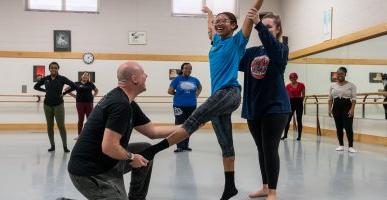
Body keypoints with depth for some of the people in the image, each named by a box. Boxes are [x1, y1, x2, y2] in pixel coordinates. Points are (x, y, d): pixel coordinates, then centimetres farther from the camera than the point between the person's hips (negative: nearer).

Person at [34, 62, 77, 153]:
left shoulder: (62, 78, -6)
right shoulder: (45, 79, 2)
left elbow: (74, 86, -10)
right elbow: (36, 86, 16)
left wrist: (64, 93, -7)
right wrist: (45, 91, 4)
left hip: (58, 105, -3)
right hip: (47, 105, 3)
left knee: (61, 126, -5)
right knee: (49, 126, 8)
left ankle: (65, 146, 2)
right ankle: (52, 145, 19)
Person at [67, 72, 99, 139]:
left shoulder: (90, 84, 7)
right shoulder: (77, 84, 1)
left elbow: (96, 90, 22)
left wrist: (93, 96, 7)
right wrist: (74, 96, 0)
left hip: (89, 103, 2)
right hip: (80, 103, -1)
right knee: (80, 119, 4)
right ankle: (79, 134, 14)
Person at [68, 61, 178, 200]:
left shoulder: (125, 101, 9)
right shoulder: (121, 104, -22)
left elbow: (152, 131, 13)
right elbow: (108, 147, -28)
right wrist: (131, 157, -11)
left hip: (104, 162, 10)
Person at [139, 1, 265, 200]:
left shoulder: (237, 41, 3)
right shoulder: (217, 41, 21)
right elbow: (212, 26, 43)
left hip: (229, 93, -8)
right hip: (219, 96, 8)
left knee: (194, 120, -22)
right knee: (225, 143, 8)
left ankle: (153, 150, -26)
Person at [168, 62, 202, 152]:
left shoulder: (194, 80, 6)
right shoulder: (177, 79, -3)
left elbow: (200, 88, 25)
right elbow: (170, 91, 1)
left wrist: (196, 95, 10)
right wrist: (179, 94, 6)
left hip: (191, 106, 4)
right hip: (179, 105, -3)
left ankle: (186, 145, 20)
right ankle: (180, 146, -2)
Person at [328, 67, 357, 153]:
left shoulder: (351, 85, -1)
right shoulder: (333, 85, 8)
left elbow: (354, 99, -6)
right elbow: (330, 99, 9)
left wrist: (352, 109, -16)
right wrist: (329, 109, 1)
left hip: (347, 107, -4)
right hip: (336, 107, 4)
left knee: (348, 127, -7)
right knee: (338, 127, 7)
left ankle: (350, 146, 0)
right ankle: (341, 145, 17)